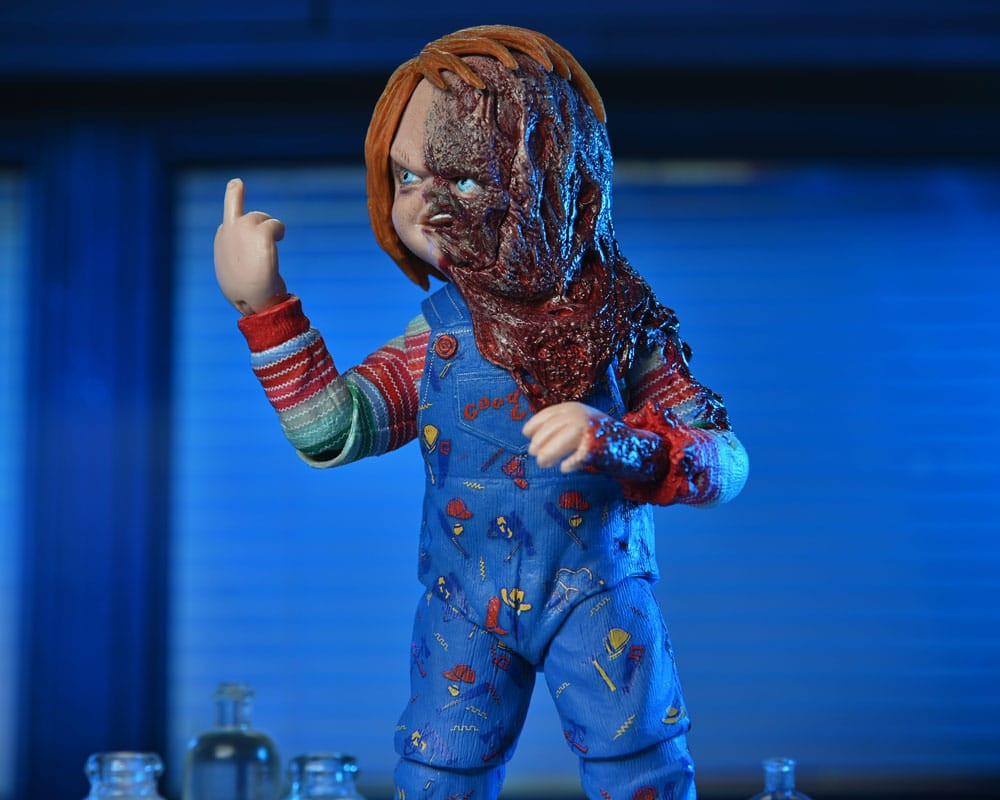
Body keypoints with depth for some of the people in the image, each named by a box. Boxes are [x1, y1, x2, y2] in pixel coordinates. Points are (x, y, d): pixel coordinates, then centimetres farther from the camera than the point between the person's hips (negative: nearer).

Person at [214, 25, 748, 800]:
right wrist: (265, 306, -18)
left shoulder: (621, 327, -9)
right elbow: (332, 429, -10)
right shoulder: (441, 335, -2)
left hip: (596, 594, -2)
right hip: (464, 605, 2)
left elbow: (725, 461, -12)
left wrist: (618, 442, -32)